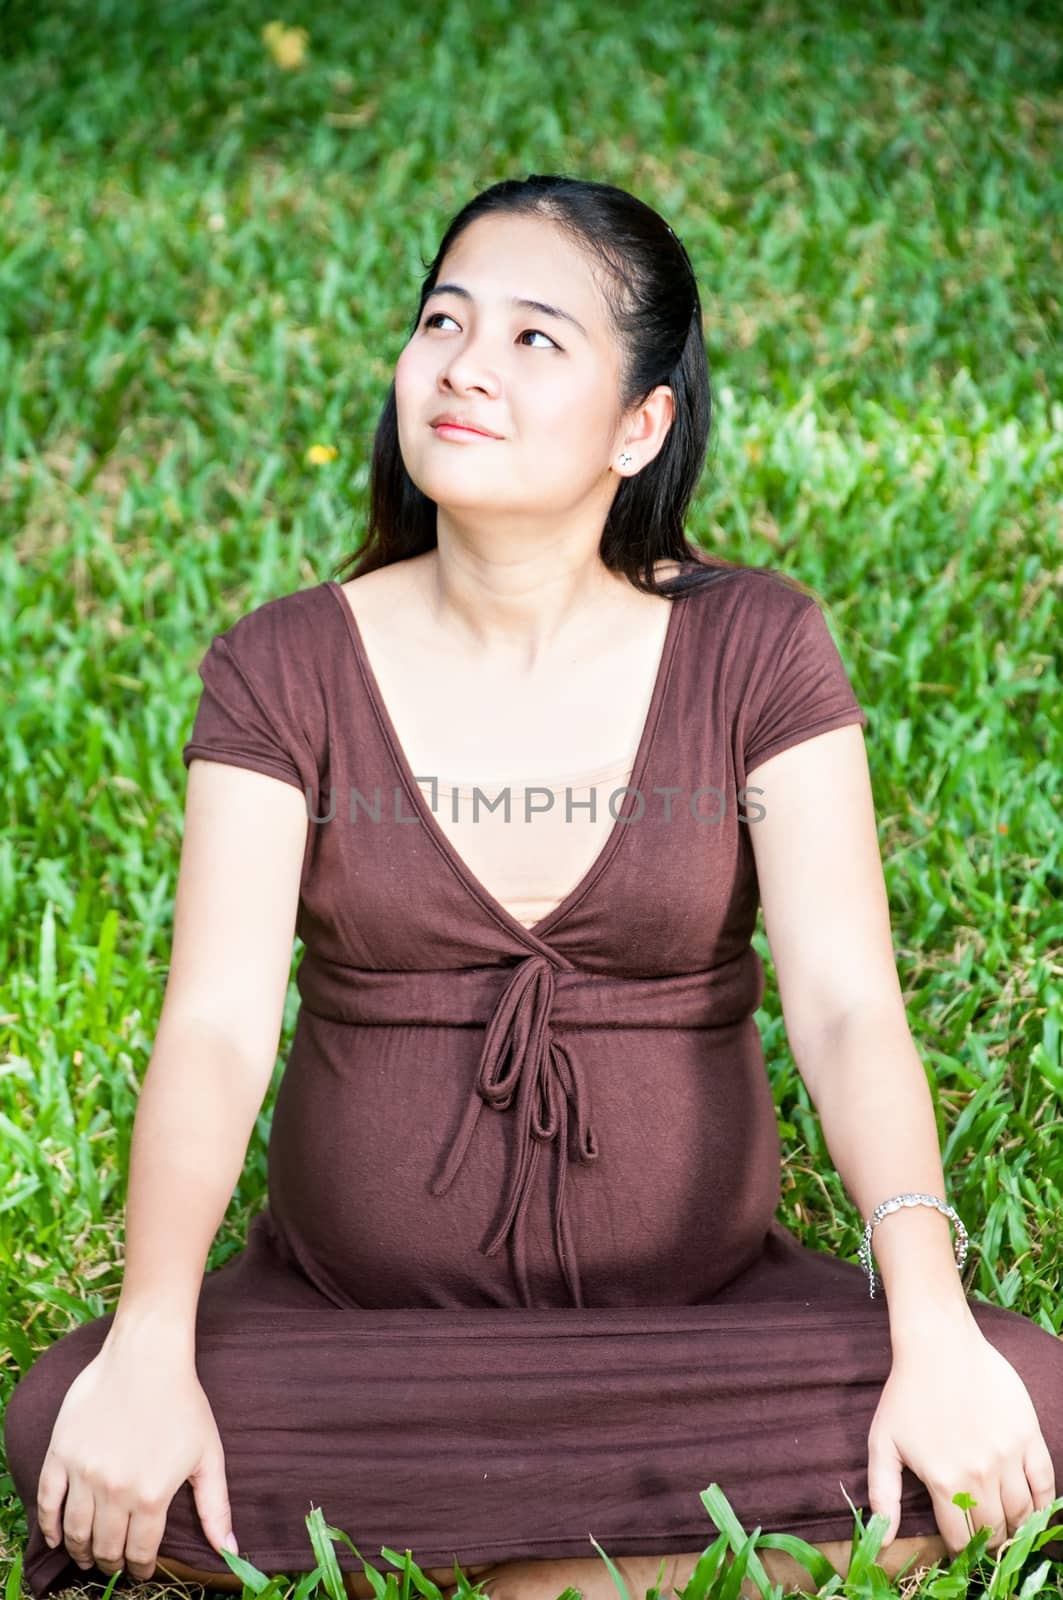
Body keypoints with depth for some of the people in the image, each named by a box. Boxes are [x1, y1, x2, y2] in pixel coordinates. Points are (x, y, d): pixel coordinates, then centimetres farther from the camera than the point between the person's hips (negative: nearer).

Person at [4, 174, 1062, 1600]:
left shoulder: (754, 649, -4)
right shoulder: (284, 672, -4)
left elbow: (847, 1002, -13)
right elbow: (218, 1020, -14)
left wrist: (935, 1332, -27)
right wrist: (147, 1350, -29)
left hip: (697, 1312, 0)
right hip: (350, 1319, 0)